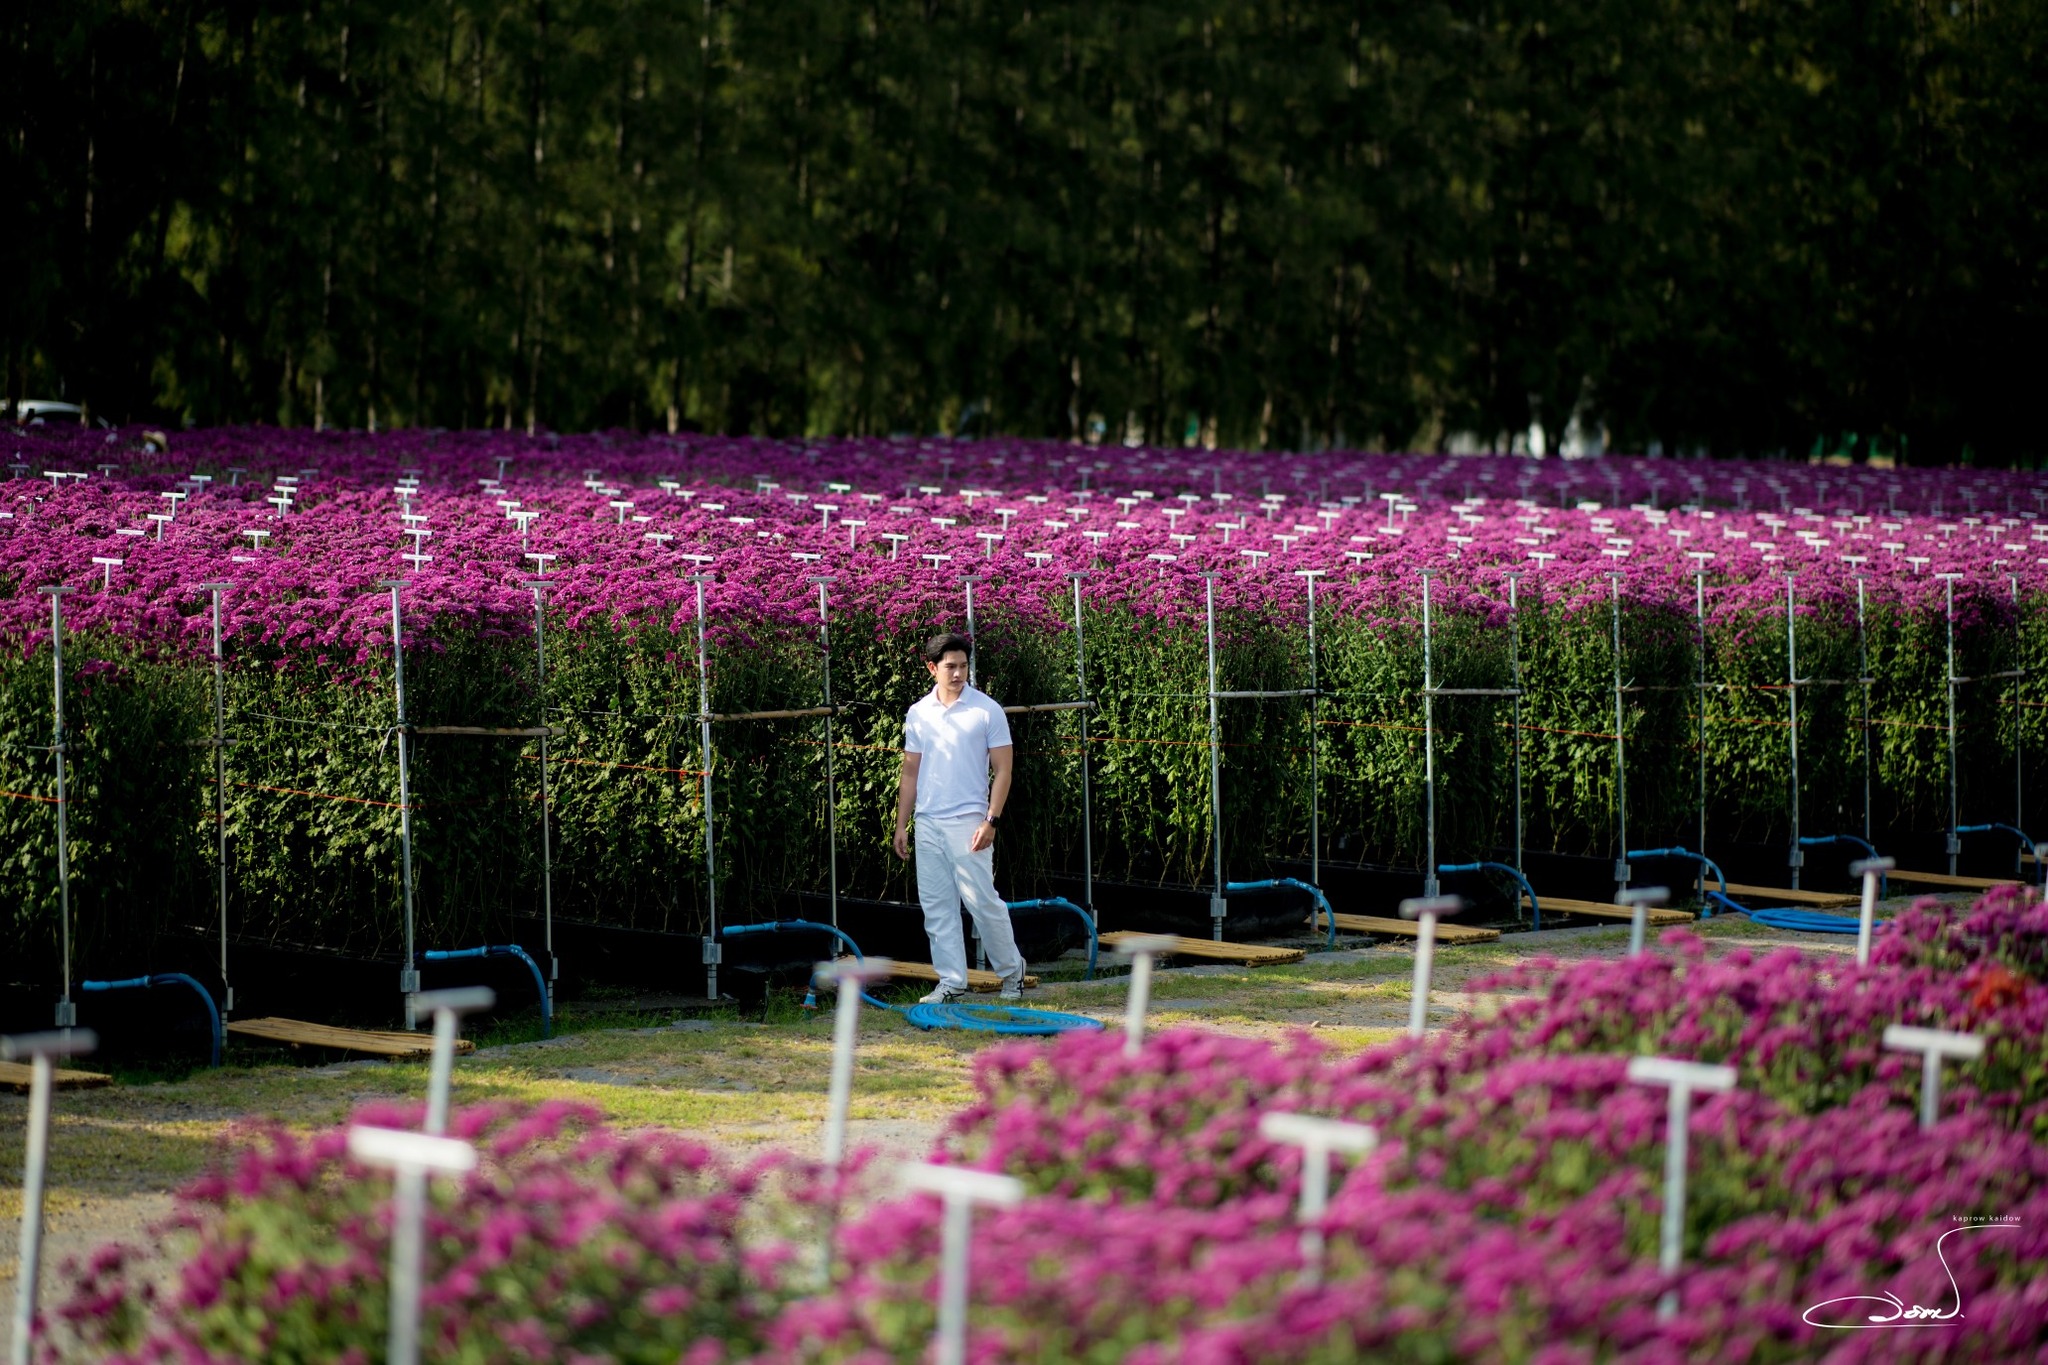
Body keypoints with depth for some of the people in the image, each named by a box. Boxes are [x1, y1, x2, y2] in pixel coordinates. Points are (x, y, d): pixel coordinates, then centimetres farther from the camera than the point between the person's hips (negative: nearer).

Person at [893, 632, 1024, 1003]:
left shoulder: (987, 711, -4)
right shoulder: (918, 714, 9)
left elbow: (1002, 770, -4)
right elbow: (910, 773, 15)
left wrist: (991, 821, -13)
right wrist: (901, 825, 10)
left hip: (968, 821, -5)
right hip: (927, 823, 5)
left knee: (982, 901, -5)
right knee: (937, 907, 4)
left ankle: (1012, 972, 13)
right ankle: (951, 982, 10)